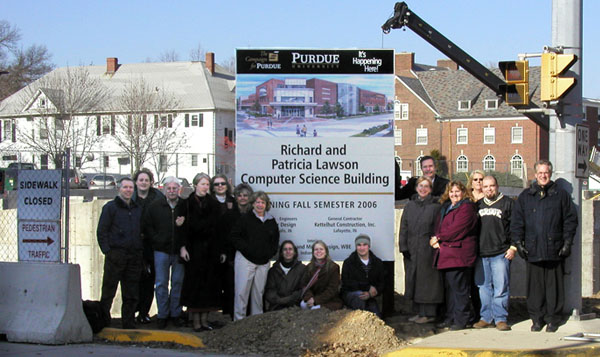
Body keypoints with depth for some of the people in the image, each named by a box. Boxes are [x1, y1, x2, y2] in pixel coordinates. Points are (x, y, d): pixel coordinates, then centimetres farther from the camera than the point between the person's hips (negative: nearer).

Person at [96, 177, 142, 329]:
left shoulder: (138, 209, 17)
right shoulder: (110, 207, 3)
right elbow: (101, 231, -1)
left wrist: (142, 253, 10)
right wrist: (107, 251, -10)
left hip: (134, 257, 4)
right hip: (116, 255, -4)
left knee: (131, 294, 6)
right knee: (108, 291, -2)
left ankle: (128, 324, 12)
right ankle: (103, 322, 5)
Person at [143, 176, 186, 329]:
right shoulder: (155, 206, 2)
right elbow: (147, 226, 5)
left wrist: (182, 225, -13)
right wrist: (156, 240, -4)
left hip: (179, 251, 0)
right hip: (161, 250, 0)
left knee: (178, 282, 6)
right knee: (161, 283, 2)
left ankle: (176, 313, 16)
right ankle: (162, 315, 9)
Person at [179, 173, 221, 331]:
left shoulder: (214, 204, 10)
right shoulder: (188, 204, 1)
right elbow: (184, 227, -3)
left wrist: (221, 250, 3)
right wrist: (183, 247, -13)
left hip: (211, 249, 3)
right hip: (194, 248, -3)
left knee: (209, 282, 3)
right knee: (195, 282, -3)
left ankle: (204, 319, 9)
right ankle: (196, 320, 0)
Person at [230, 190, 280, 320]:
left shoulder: (271, 221, 13)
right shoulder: (245, 218, -1)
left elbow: (275, 240, 21)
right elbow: (235, 236, -4)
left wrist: (270, 253, 6)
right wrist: (245, 248, -12)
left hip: (263, 261, 4)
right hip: (245, 260, -4)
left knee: (259, 291, 6)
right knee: (242, 290, -7)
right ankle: (239, 319, -2)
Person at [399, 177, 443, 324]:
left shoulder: (435, 206, 1)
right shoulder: (409, 206, 13)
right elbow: (404, 228, 10)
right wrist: (403, 247, 1)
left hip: (428, 249, -5)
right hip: (412, 250, 5)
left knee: (428, 280, -4)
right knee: (413, 279, 7)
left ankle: (429, 313, 1)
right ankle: (419, 311, 15)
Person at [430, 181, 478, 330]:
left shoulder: (466, 208, -7)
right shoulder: (445, 208, 21)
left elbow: (457, 229, -16)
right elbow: (439, 227, 22)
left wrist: (438, 238, -7)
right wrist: (437, 241, 1)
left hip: (459, 255, -9)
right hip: (445, 255, 9)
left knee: (459, 288, -7)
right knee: (449, 287, 12)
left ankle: (461, 319, -3)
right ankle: (450, 318, 18)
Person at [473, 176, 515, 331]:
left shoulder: (507, 203, 3)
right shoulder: (478, 205, 17)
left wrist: (513, 247, -7)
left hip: (500, 254, -4)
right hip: (481, 254, 4)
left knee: (501, 287, -5)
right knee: (483, 287, 6)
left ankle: (500, 318, 0)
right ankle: (486, 317, 12)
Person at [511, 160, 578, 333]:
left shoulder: (561, 195, 7)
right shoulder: (525, 196, 12)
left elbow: (570, 220, 6)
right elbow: (516, 221, 11)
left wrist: (567, 242, -1)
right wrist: (518, 242, 2)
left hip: (554, 249, -1)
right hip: (532, 250, 1)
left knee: (554, 284, 2)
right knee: (535, 285, 3)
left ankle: (553, 319, 9)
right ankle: (537, 318, 11)